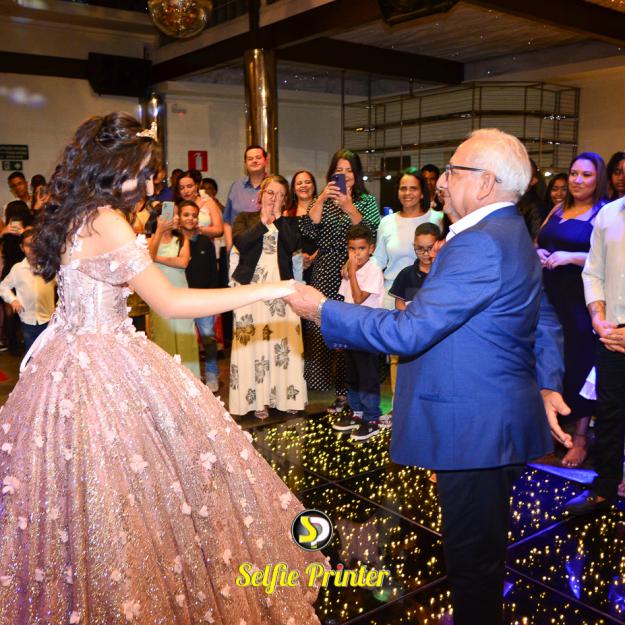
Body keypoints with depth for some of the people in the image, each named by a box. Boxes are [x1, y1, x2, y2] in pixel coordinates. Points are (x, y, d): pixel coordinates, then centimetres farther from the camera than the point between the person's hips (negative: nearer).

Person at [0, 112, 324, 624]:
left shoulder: (74, 216, 9)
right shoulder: (107, 222, -18)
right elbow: (170, 303, -19)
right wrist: (268, 290, -18)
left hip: (71, 360, 10)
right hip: (105, 368, -10)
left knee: (81, 489, 18)